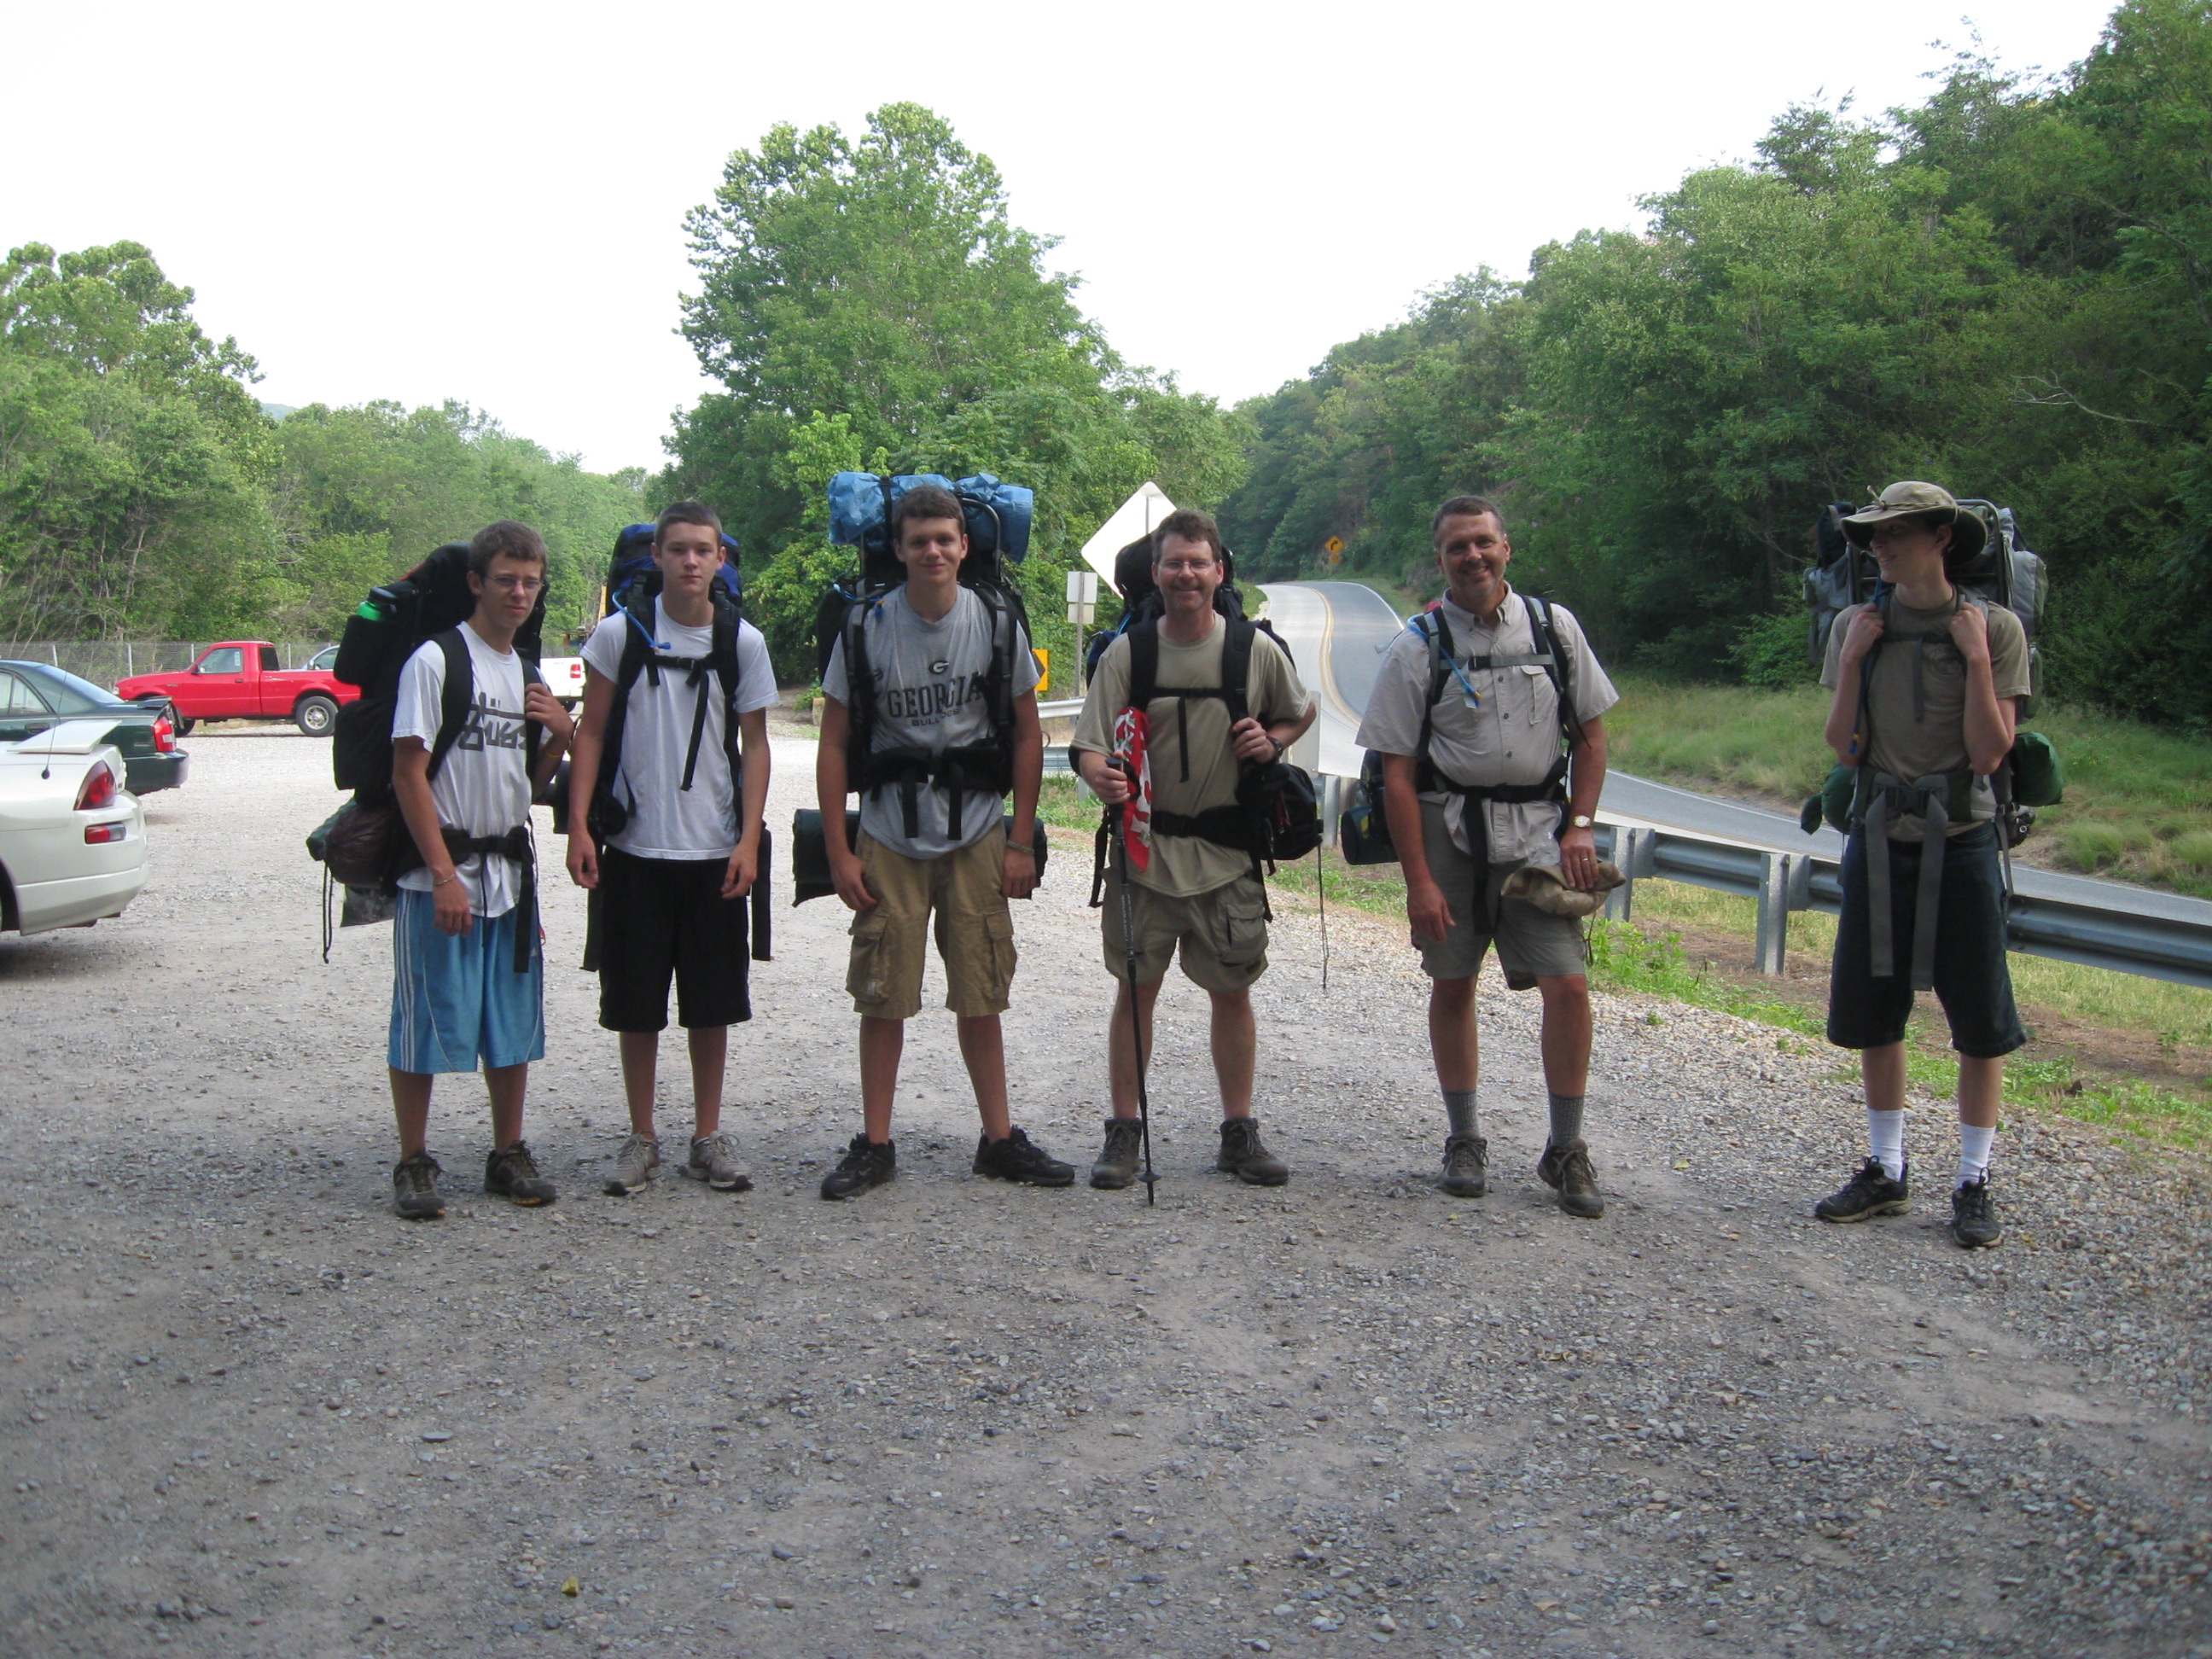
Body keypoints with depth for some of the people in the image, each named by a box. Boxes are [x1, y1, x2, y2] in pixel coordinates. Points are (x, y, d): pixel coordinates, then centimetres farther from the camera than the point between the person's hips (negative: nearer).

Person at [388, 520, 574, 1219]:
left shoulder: (529, 675, 14)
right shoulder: (437, 659, -7)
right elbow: (409, 774, -12)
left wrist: (560, 734, 0)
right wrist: (444, 874, -17)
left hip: (511, 870, 7)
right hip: (440, 876, -6)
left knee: (514, 1023, 10)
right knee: (425, 1023, -1)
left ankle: (509, 1155, 20)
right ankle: (414, 1164, 9)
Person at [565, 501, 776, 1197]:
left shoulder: (742, 641, 2)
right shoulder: (619, 633, -1)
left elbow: (755, 744, 4)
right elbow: (591, 732, 4)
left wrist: (749, 839, -4)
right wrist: (579, 827, -4)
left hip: (715, 851, 1)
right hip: (634, 847, -1)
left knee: (712, 1003, 6)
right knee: (636, 1003, 5)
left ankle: (708, 1137, 19)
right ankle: (641, 1138, 19)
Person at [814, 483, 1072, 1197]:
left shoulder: (998, 624, -1)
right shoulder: (866, 629, -3)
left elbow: (1027, 736, 5)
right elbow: (834, 744, 1)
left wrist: (1021, 841, 1)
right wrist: (838, 852, -4)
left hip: (977, 837, 1)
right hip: (889, 839, 0)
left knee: (981, 997, 6)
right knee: (883, 997, 2)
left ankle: (999, 1139, 18)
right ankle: (874, 1146, 14)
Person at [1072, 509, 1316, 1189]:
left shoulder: (1256, 649, -2)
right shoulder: (1127, 651, -4)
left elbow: (1301, 714, 16)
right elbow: (1089, 745, -8)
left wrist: (1272, 741, -6)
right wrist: (1101, 775, -31)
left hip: (1227, 851, 1)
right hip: (1144, 846, -1)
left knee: (1232, 992, 8)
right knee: (1136, 990, 4)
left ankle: (1239, 1133, 20)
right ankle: (1123, 1133, 14)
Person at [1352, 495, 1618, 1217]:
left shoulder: (1555, 627, 3)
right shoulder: (1419, 647, -3)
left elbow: (1590, 732, 12)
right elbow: (1398, 772, -4)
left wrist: (1580, 826, 0)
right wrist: (1418, 880, -9)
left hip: (1538, 830, 1)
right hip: (1450, 829, -1)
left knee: (1568, 984, -7)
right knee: (1452, 985, 7)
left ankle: (1566, 1150, 8)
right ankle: (1465, 1142, 23)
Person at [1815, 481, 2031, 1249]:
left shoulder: (1995, 628, -5)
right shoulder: (1857, 626, 3)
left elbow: (1989, 753, -11)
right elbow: (1844, 748, -1)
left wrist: (1977, 658, -15)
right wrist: (1853, 658, -8)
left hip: (1961, 842, -3)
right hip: (1877, 841, 3)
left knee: (1980, 1020, 1)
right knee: (1872, 1012, 10)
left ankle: (1973, 1184, 13)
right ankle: (1884, 1170, 24)